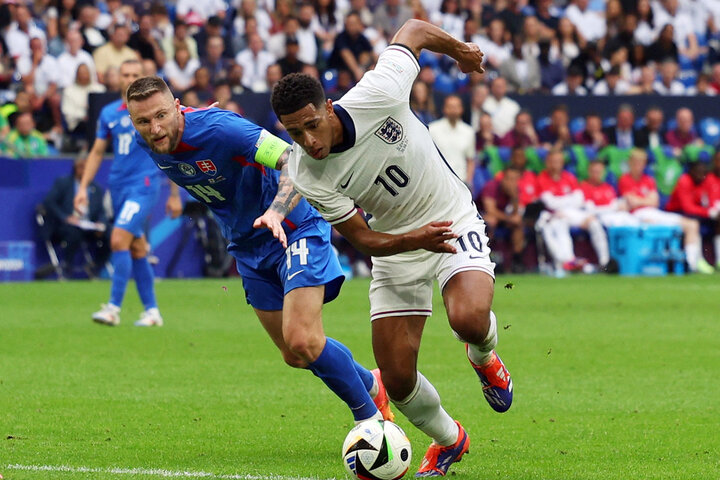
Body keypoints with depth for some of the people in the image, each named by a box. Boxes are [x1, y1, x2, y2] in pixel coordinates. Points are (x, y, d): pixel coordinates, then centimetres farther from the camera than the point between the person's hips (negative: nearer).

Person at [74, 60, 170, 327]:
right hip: (118, 185, 6)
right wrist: (83, 187, 6)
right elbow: (97, 152, 16)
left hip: (143, 185, -6)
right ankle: (151, 311, 16)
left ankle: (114, 308, -19)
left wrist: (174, 195, 1)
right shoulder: (109, 113, 10)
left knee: (119, 240, -19)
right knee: (137, 249, 9)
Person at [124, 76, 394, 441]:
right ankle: (371, 384, 33)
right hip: (248, 245, 8)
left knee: (302, 340, -21)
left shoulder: (218, 129, -29)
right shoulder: (150, 146, -7)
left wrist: (276, 211, -51)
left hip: (294, 229, -7)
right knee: (294, 356, 8)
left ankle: (370, 416, 0)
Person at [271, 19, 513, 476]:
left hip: (454, 220, -2)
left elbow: (414, 30, -9)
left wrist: (459, 49, 9)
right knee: (398, 379, -4)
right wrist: (416, 239, -31)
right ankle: (449, 440, 29)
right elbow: (363, 239, -13)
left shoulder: (377, 96, -28)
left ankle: (484, 358, 10)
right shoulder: (307, 176, -21)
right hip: (396, 246, 2)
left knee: (469, 318, -30)